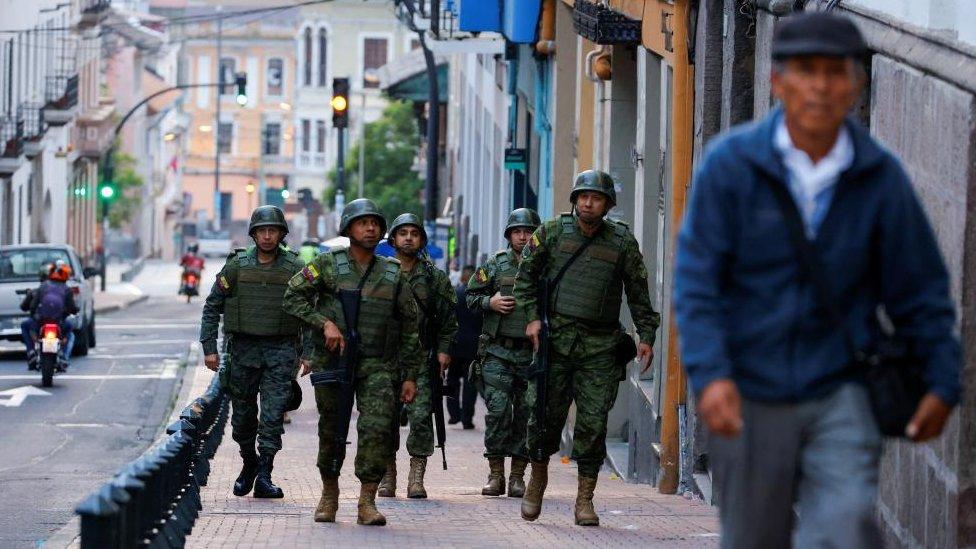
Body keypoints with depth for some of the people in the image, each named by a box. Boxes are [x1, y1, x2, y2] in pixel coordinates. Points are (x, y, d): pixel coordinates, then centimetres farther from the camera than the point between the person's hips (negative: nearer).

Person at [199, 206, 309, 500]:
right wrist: (209, 348, 1)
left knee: (273, 416, -10)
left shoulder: (295, 268, 1)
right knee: (243, 415, 9)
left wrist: (308, 353, -2)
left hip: (280, 351, -2)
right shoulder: (236, 266, 2)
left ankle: (264, 477, -10)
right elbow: (212, 307, 7)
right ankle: (249, 464, 31)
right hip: (243, 350, 2)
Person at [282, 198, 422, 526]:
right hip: (332, 362, -1)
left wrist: (410, 376, 7)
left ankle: (367, 502, -13)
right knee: (331, 431, 8)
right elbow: (293, 297, -6)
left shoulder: (393, 274, 7)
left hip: (377, 367, 1)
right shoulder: (328, 265, 1)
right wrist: (325, 323, -18)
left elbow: (409, 327, 11)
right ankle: (329, 494, 29)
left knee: (378, 428, -16)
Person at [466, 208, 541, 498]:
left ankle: (518, 475, 8)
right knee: (498, 412, -6)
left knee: (527, 414, 1)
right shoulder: (496, 264, 7)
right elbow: (471, 295, 12)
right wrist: (490, 303, -6)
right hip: (499, 352, -1)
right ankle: (495, 473, 1)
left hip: (533, 354, 1)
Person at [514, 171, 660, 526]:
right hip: (555, 337, 0)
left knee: (593, 423, -4)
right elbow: (526, 276, 10)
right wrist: (531, 317, 0)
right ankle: (538, 477, 25)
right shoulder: (552, 232, 3)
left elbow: (638, 293, 10)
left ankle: (585, 499, 2)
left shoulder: (622, 242, 4)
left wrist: (646, 336, 4)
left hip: (600, 346, 0)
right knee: (548, 414, 3)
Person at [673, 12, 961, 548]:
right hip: (749, 396, 0)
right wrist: (710, 375, -24)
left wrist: (942, 382, 3)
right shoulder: (729, 163, -9)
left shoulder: (880, 176, -4)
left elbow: (920, 289, 4)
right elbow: (695, 278, -13)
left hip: (840, 393, 0)